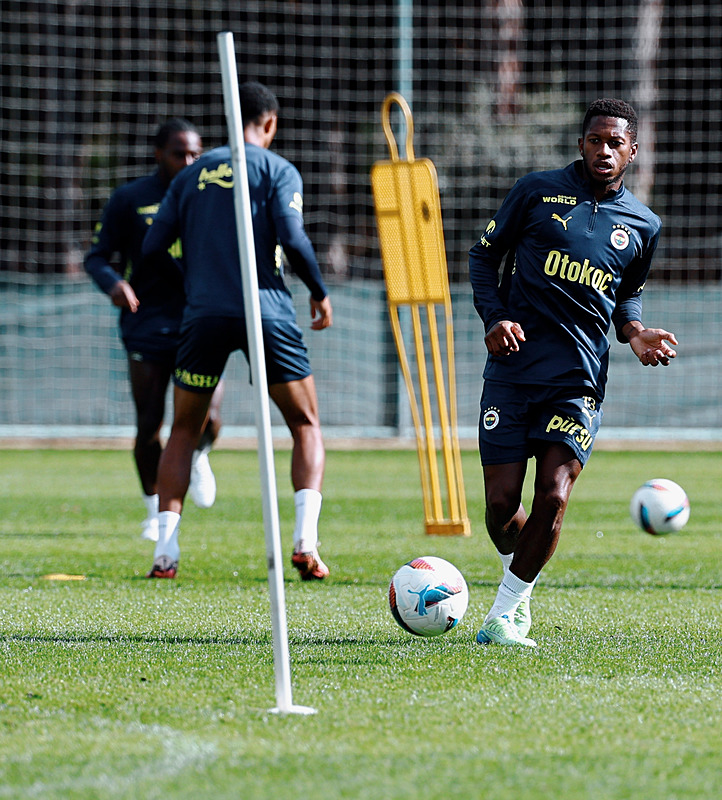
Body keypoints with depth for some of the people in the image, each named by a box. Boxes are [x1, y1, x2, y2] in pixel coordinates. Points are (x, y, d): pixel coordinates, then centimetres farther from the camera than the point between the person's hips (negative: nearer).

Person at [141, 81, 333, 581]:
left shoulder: (192, 175, 15)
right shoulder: (277, 169, 3)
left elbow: (152, 247, 10)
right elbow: (292, 240, -10)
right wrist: (320, 294, 4)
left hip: (203, 314, 3)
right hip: (267, 311, -3)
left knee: (184, 431, 15)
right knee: (306, 426, 9)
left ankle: (165, 550, 3)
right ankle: (305, 542, -8)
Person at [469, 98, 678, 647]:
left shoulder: (643, 225, 10)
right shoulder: (539, 191, 3)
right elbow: (484, 255, 10)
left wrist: (634, 332, 4)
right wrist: (494, 317, -5)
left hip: (580, 377, 1)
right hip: (513, 366, -1)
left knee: (553, 496, -13)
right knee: (501, 503, -2)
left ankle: (504, 616, -1)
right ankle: (518, 583, 29)